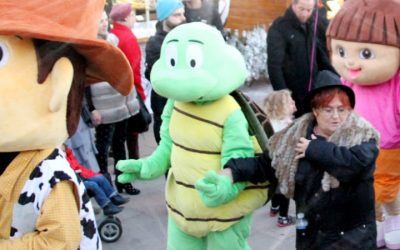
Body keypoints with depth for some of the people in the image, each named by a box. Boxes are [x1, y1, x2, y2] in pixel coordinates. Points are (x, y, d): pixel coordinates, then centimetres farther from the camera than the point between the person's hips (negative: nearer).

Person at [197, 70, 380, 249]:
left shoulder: (362, 137, -10)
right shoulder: (295, 137, 1)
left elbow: (355, 164, -31)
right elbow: (263, 164, 1)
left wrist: (314, 149, -19)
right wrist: (229, 173, -14)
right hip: (309, 234, 3)